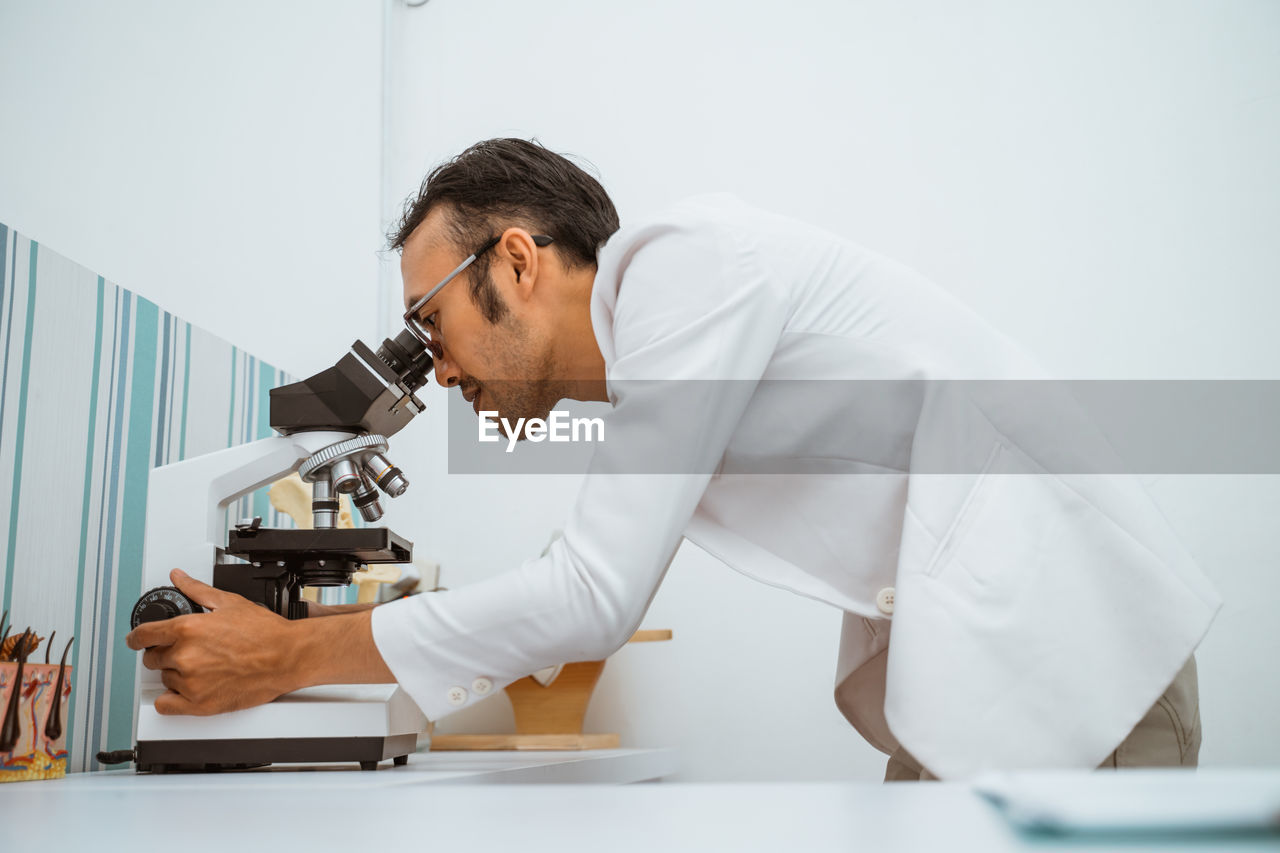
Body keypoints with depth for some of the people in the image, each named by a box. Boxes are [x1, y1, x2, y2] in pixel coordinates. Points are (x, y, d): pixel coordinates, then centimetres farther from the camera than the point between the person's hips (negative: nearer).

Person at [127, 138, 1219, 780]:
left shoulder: (687, 257, -14)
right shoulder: (642, 386, 14)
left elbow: (593, 599, -18)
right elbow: (589, 592, 22)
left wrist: (290, 657, -8)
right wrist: (306, 625, 22)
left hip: (1060, 658, -9)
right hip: (968, 668, 9)